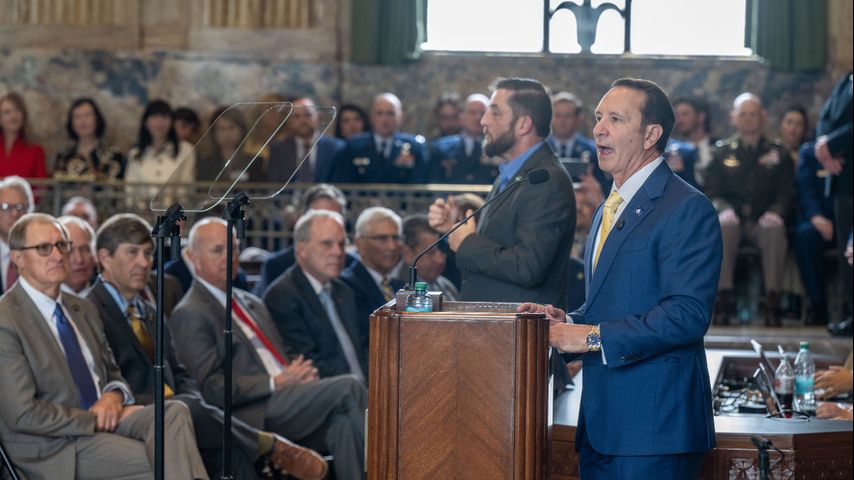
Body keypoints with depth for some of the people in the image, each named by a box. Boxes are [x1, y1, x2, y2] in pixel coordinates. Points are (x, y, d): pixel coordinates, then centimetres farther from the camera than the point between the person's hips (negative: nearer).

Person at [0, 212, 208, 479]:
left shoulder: (83, 309, 16)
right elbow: (23, 414, -15)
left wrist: (114, 396, -2)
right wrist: (95, 419, -13)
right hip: (57, 450, -7)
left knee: (174, 411, -23)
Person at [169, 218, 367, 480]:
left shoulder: (252, 303, 26)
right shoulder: (189, 315, 1)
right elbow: (210, 387, -9)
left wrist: (300, 372, 2)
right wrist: (276, 383, -15)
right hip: (256, 416, -7)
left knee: (342, 419, -27)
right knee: (348, 387, -24)